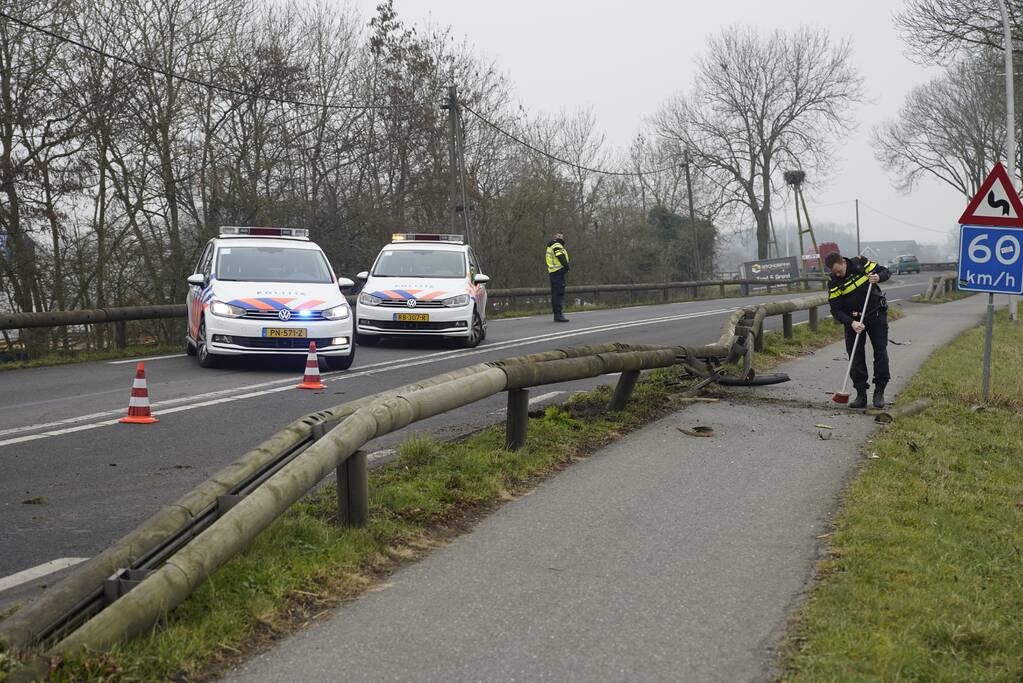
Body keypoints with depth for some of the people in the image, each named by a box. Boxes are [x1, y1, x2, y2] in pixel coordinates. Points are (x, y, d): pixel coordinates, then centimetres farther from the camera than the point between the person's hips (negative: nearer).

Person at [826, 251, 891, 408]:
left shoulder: (861, 263, -11)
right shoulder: (834, 284, -12)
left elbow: (885, 272, 0)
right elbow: (836, 311, -13)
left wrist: (878, 277, -24)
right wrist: (852, 323, -28)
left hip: (876, 314, 0)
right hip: (854, 320, 0)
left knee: (881, 352, -2)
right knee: (856, 356, -3)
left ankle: (879, 392, 7)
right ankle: (861, 395, 3)